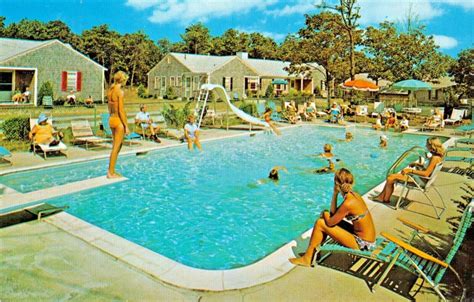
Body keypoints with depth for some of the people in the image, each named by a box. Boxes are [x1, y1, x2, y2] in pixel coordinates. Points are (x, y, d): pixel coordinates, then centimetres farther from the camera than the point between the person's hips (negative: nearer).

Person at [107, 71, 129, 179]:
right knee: (116, 147, -1)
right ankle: (111, 173, 5)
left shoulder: (110, 90, 10)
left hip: (111, 119, 9)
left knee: (116, 146, 17)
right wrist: (126, 126, -14)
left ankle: (111, 171, 22)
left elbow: (110, 108, 16)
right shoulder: (120, 91, -15)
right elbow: (121, 111, -18)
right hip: (118, 120, -9)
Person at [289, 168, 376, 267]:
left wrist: (324, 214, 5)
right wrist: (335, 193, -3)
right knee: (327, 216, 12)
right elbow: (333, 213, 5)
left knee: (320, 223, -9)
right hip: (367, 238, 9)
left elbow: (330, 222, -15)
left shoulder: (348, 203, -26)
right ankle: (315, 249, 20)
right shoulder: (353, 195, 0)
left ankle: (307, 259, 6)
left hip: (362, 243, -9)